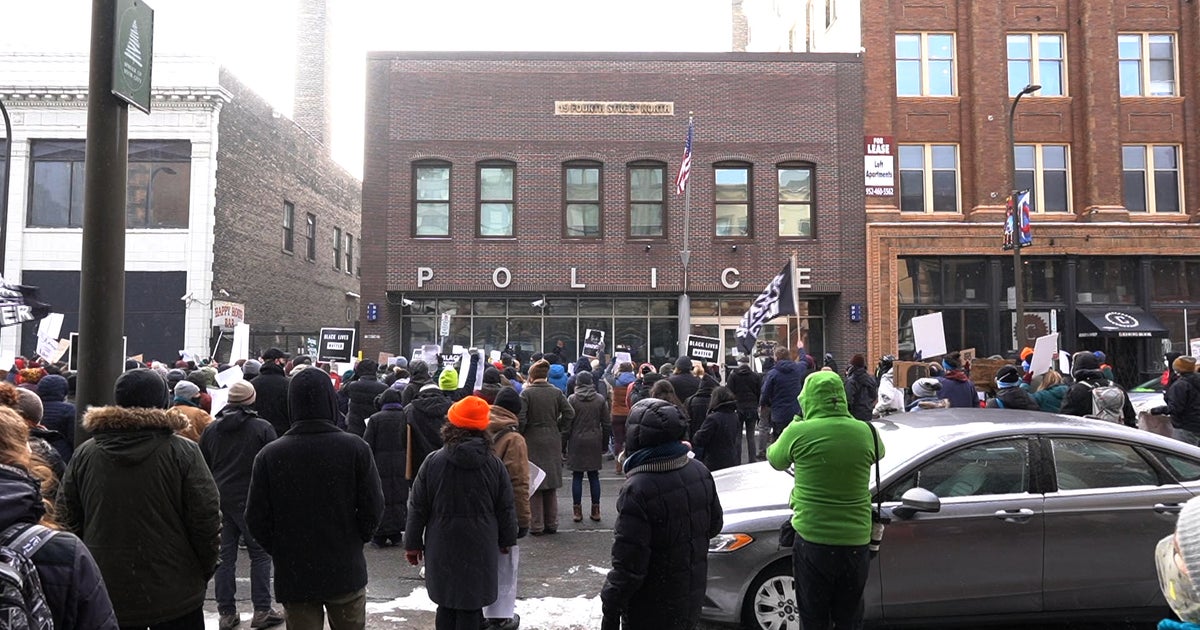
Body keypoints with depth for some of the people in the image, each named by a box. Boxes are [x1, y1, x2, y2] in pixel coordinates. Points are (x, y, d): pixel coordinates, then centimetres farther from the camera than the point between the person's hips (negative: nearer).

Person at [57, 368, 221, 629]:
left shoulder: (84, 454, -2)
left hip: (105, 595, 3)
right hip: (176, 597, -3)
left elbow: (67, 521, 3)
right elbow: (207, 520, -11)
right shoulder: (184, 452, -12)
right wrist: (204, 573, 4)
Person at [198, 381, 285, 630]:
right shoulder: (263, 428, -9)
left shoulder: (210, 429, 6)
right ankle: (262, 610, 4)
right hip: (251, 501, -4)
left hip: (219, 501, 5)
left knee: (224, 556, 9)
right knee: (260, 555, 4)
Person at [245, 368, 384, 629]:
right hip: (346, 571, 0)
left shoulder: (269, 455, -9)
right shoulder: (355, 448, -11)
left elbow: (256, 519, -5)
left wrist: (280, 551, 10)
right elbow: (373, 508, -8)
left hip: (293, 576, 0)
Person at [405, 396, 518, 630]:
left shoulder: (433, 462, -7)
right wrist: (506, 540, 16)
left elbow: (418, 508, -2)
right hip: (480, 549, 0)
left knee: (446, 604, 15)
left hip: (442, 549, 1)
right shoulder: (494, 464, -5)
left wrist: (413, 543, 9)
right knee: (471, 607, 6)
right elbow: (506, 508, 2)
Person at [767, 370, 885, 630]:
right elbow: (880, 453, 18)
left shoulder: (799, 432, -14)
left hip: (812, 541, -2)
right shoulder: (866, 432, -6)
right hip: (855, 541, 2)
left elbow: (776, 460, 6)